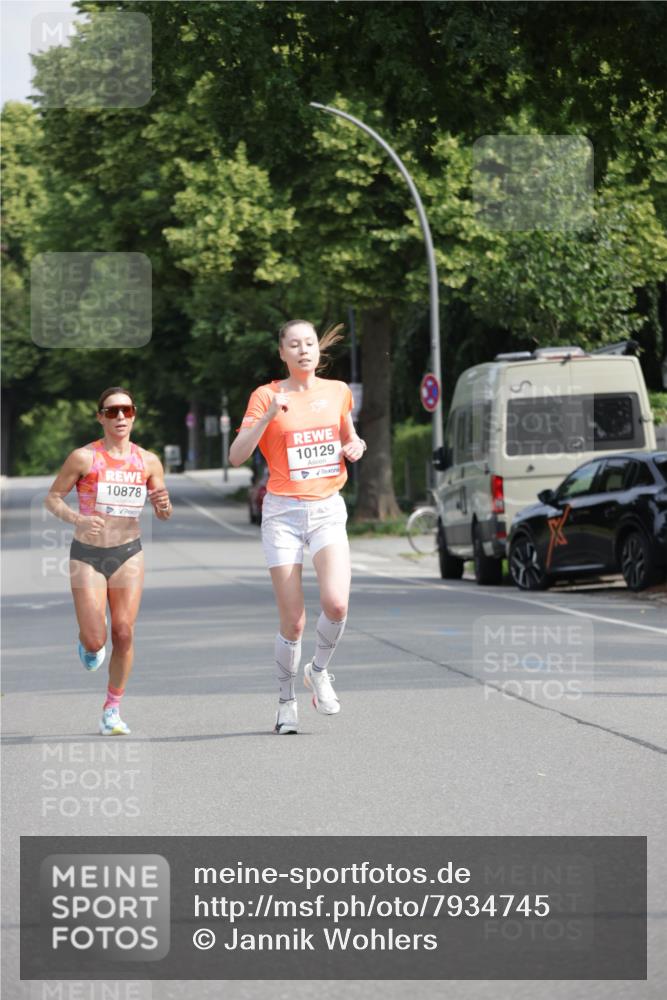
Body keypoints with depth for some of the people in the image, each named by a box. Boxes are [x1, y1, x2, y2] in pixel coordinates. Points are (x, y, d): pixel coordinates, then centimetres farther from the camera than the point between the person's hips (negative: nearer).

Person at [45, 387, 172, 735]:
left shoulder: (148, 461, 2)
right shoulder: (84, 457, -7)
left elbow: (162, 514, 11)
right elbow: (53, 497, -2)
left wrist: (163, 504, -13)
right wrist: (77, 519, -21)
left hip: (128, 554, 2)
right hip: (87, 554, -2)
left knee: (124, 634, -6)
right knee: (95, 642, -6)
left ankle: (112, 710, 8)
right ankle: (89, 640, 32)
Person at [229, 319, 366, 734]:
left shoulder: (338, 391, 8)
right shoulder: (267, 396, -2)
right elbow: (237, 456, -9)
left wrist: (355, 446, 2)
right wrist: (268, 415, -21)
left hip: (328, 510, 2)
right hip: (283, 513, -2)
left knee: (336, 604, -21)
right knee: (293, 622, -4)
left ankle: (319, 670, 8)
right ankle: (287, 700, 17)